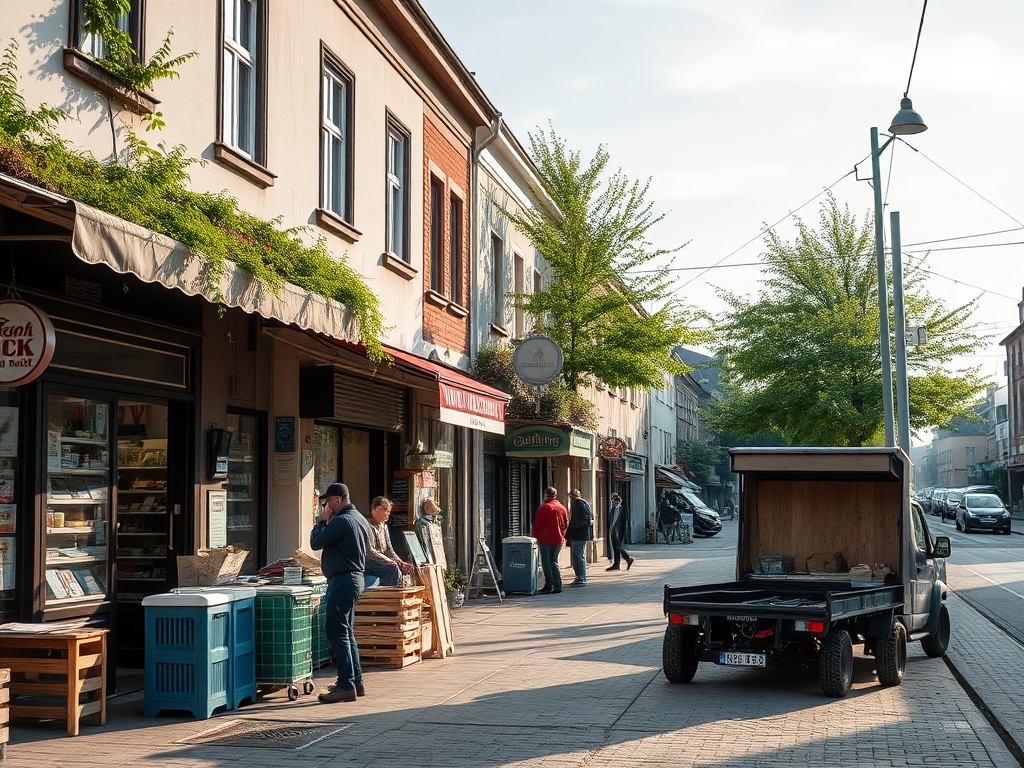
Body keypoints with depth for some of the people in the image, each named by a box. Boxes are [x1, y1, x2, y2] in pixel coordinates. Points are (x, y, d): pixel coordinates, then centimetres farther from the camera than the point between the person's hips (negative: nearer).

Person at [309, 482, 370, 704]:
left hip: (341, 581, -10)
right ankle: (356, 682, 20)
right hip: (355, 577, 11)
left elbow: (315, 543, -15)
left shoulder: (341, 521, -17)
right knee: (346, 632, 16)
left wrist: (321, 520, 0)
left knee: (337, 633, -8)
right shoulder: (361, 519, 14)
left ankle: (346, 686, -10)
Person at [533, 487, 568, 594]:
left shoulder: (543, 508, -9)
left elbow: (537, 525, -7)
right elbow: (566, 524, 14)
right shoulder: (562, 508, 9)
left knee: (546, 562, -2)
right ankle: (557, 586, 8)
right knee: (554, 562, 13)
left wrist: (536, 537, 3)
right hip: (558, 540, 6)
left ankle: (549, 586, -7)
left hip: (545, 539, -6)